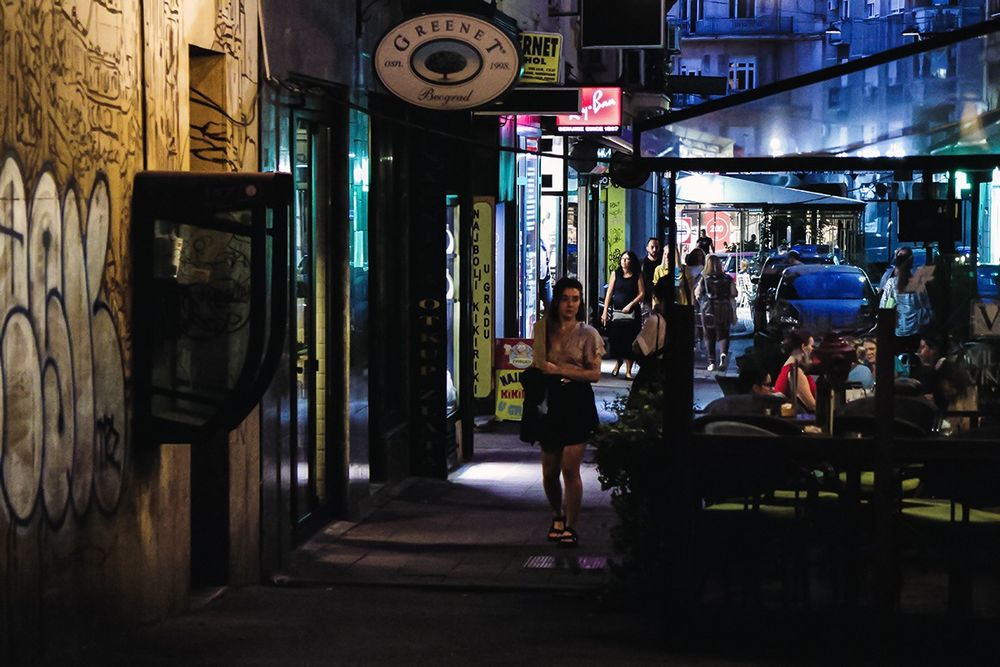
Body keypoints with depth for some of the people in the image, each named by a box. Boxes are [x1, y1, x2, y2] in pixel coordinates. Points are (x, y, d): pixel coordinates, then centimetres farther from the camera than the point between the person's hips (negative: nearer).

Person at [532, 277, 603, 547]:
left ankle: (570, 527, 1)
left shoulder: (587, 333, -3)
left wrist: (559, 371, -14)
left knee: (570, 468, -9)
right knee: (549, 471, 9)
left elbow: (594, 373, -9)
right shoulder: (543, 328, 9)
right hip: (551, 403, 4)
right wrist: (538, 368, 2)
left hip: (577, 403, -4)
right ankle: (558, 516, 35)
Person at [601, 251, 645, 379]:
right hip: (615, 311, 1)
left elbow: (642, 293, -1)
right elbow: (609, 293, 4)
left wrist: (630, 305, -14)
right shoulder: (616, 273, 5)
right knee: (615, 338, 1)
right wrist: (605, 311, 0)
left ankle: (628, 370, 3)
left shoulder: (637, 275, 2)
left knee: (630, 340, -4)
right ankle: (618, 361, 30)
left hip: (631, 313, -1)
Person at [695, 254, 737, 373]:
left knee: (710, 336, 8)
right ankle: (724, 353, -19)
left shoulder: (704, 279, -5)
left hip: (708, 311, -1)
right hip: (725, 311, 1)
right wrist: (734, 314, 11)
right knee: (723, 335, 8)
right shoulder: (728, 279, 0)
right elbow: (733, 297, 1)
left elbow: (697, 295, 1)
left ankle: (712, 362, 6)